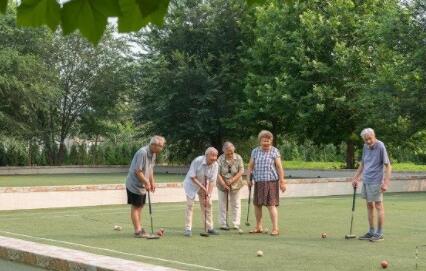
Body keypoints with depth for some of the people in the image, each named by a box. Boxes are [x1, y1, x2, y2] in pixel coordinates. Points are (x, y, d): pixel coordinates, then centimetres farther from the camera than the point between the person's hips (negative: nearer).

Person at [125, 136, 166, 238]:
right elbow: (138, 171, -25)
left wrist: (152, 182, 11)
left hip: (142, 186, 9)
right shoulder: (142, 153, -25)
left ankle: (139, 228, 23)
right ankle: (138, 231, -1)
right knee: (135, 207, -3)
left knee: (140, 206, 15)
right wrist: (147, 183, -19)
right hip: (134, 184, -9)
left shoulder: (153, 154, 5)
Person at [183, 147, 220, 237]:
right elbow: (192, 178, -24)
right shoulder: (197, 161, -30)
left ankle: (209, 228, 10)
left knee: (208, 204, 2)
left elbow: (212, 181, -15)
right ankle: (188, 229, -9)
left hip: (204, 185, 4)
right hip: (192, 184, -4)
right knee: (190, 205, -12)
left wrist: (208, 195, -22)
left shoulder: (215, 165, -17)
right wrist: (203, 188, -26)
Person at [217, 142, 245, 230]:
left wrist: (232, 180, -19)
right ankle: (223, 224, 10)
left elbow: (241, 171, -8)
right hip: (222, 185, -1)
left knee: (236, 204, 4)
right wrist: (224, 184, -23)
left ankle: (236, 224, 10)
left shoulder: (238, 158, -5)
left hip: (235, 184, 1)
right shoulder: (220, 159, -9)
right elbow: (218, 174, -13)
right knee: (223, 205, 3)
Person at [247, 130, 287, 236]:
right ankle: (258, 227, 23)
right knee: (257, 204, 9)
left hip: (271, 181, -4)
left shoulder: (275, 151, -2)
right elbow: (250, 166, 12)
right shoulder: (255, 151, 8)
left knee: (271, 205, -9)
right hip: (258, 182, 4)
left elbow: (279, 167, -4)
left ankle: (275, 228, -5)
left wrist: (282, 182, -7)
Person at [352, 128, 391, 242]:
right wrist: (356, 178, 19)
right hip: (366, 181, 8)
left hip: (376, 181, -8)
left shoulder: (381, 146, -15)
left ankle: (379, 234, 5)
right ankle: (371, 232, 20)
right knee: (369, 206, 12)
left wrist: (386, 182, -20)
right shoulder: (366, 147, 8)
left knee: (378, 206, -1)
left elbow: (388, 165, -15)